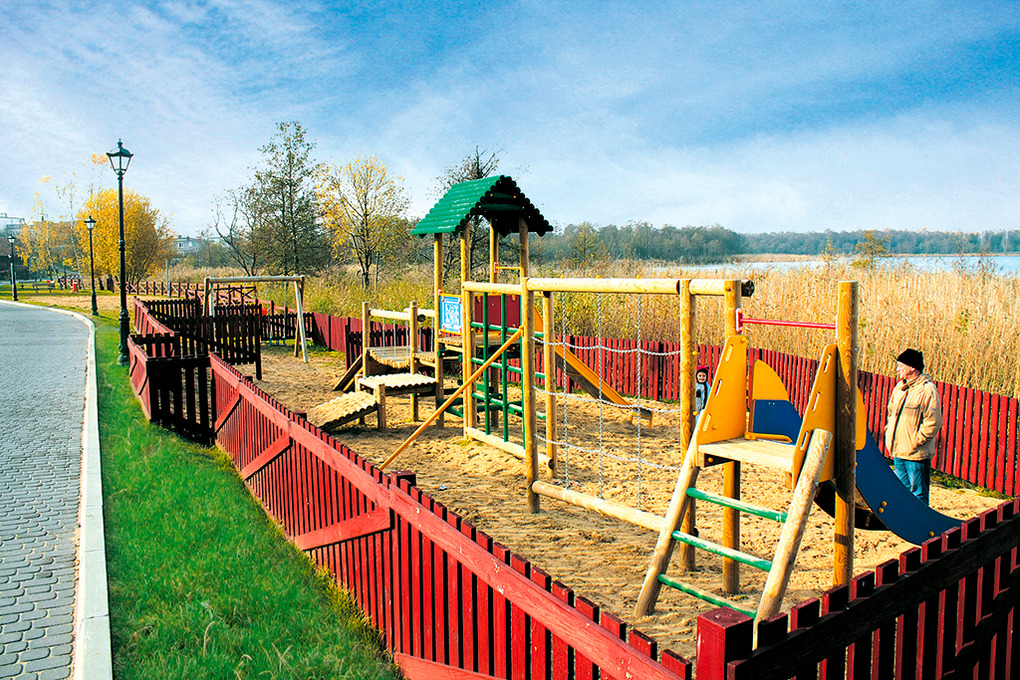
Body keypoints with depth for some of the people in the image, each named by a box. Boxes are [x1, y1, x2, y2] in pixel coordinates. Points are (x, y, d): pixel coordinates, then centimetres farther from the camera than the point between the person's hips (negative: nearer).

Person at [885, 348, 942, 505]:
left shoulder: (927, 390, -14)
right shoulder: (899, 387, 11)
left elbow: (933, 423, -16)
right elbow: (891, 412, 24)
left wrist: (915, 442, -17)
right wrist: (889, 433, 11)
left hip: (917, 454, -8)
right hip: (898, 452, 8)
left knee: (918, 494, 2)